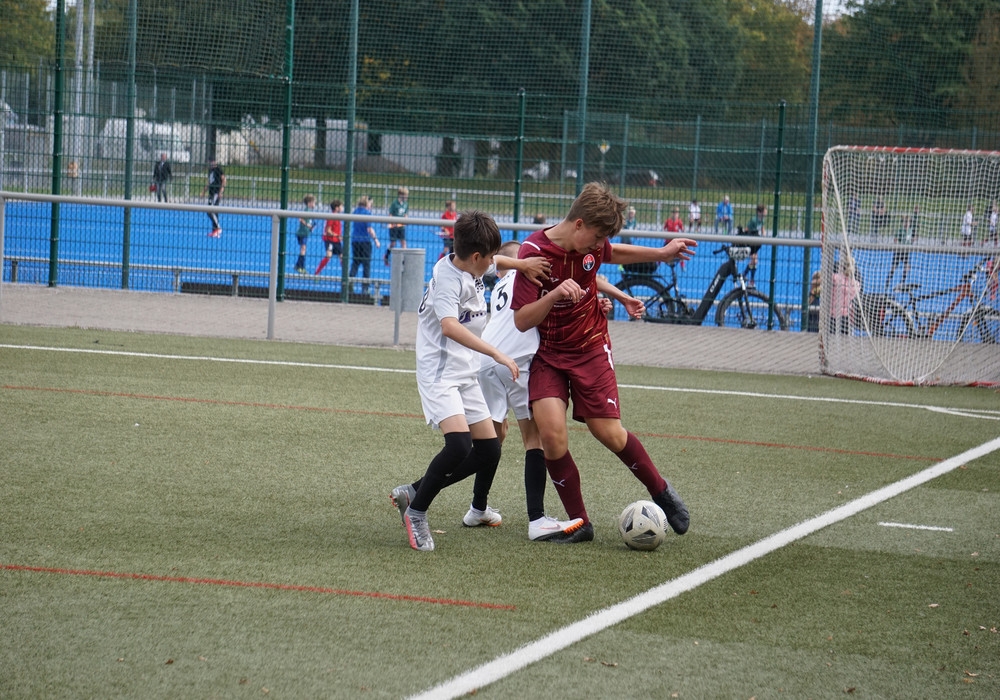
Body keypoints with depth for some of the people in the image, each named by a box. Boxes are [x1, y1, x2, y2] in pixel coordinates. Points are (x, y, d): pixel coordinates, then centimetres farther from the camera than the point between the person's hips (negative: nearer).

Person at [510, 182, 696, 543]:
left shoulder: (592, 245, -7)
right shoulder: (534, 252, -21)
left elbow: (612, 254, 21)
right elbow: (522, 320, -22)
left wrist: (661, 254, 19)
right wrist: (555, 294, -39)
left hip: (591, 349, 3)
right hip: (548, 354, -2)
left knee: (609, 433, -2)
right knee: (551, 432, -19)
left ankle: (661, 492, 23)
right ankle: (579, 523, -5)